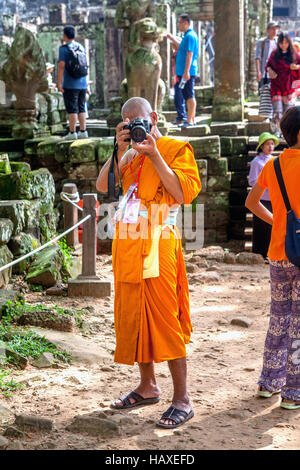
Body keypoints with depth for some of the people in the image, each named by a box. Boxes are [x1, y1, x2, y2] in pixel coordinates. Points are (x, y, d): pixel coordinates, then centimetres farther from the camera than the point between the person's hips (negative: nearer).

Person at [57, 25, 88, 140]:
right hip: (82, 83, 6)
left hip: (70, 84, -6)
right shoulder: (81, 47, 12)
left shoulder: (64, 48, -8)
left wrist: (59, 83, -12)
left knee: (72, 109, -4)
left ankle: (72, 133, -4)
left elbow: (62, 65, -14)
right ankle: (83, 131, 9)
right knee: (81, 108, 10)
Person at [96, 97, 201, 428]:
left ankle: (182, 399, -2)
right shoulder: (128, 154, 19)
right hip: (126, 246, 7)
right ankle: (148, 387, 26)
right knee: (132, 318, 12)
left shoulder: (176, 149, 0)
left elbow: (184, 194, -13)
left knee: (165, 320, -7)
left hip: (158, 246, -7)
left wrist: (154, 154, -13)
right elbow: (103, 187, 6)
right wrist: (120, 149, -2)